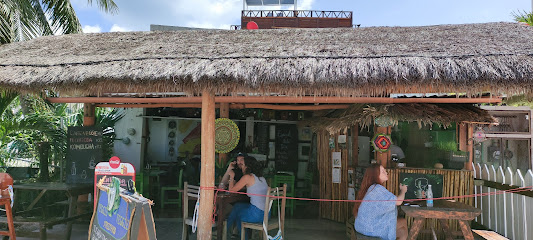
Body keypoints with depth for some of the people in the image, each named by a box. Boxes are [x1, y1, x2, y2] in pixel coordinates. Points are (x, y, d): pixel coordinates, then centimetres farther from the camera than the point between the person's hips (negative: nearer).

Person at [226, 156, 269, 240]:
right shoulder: (261, 177, 14)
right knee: (238, 206, 24)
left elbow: (231, 190, -1)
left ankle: (226, 231, 40)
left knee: (237, 207, 20)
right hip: (267, 213, 7)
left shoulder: (247, 177, -9)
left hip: (257, 214, -7)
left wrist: (231, 177, 13)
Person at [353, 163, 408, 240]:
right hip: (371, 229, -9)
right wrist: (403, 191, 2)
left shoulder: (370, 187, 8)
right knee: (404, 222, 5)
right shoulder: (377, 188, -21)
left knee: (403, 232, 13)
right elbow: (398, 201, -18)